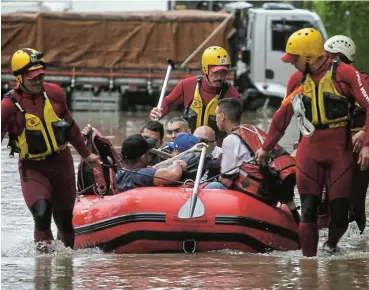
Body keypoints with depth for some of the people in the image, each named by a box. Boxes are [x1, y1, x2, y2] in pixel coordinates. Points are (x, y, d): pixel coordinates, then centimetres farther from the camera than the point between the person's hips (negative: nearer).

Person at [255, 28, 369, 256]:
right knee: (308, 210, -5)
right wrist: (266, 148, 27)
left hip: (339, 150, -4)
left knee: (340, 210, -3)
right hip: (309, 149, 4)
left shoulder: (345, 74, -8)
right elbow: (283, 116, 21)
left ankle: (331, 246, 25)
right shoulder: (297, 80, 9)